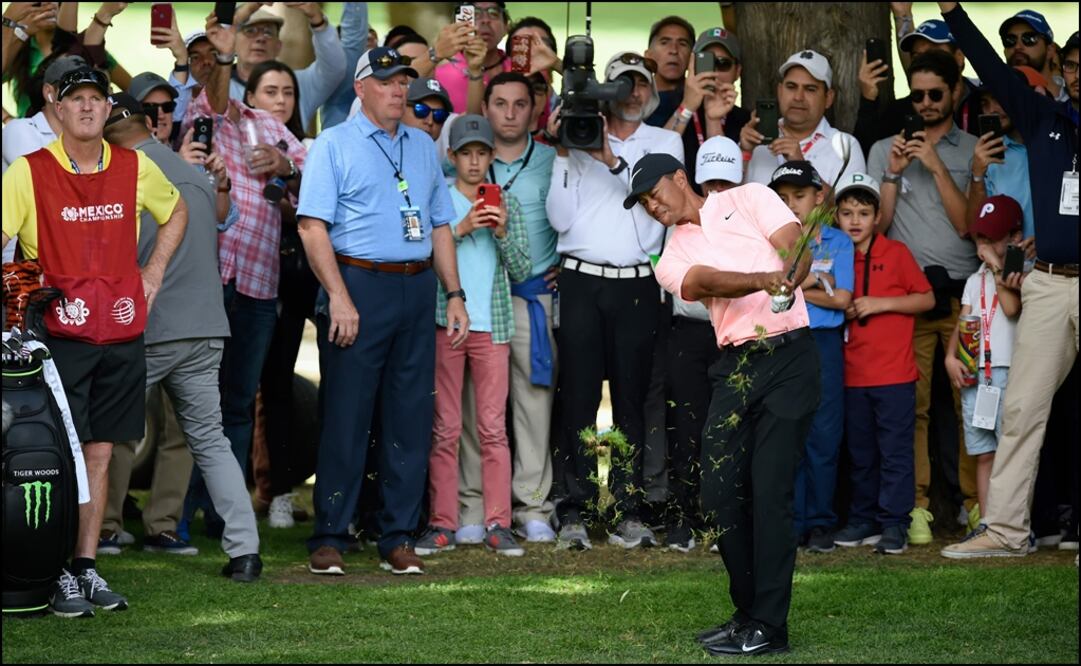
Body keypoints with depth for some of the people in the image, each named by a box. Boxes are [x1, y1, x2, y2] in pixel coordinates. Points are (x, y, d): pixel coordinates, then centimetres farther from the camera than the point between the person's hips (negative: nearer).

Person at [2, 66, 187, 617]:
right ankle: (60, 575, -1)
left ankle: (87, 566, 14)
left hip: (122, 332, 4)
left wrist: (155, 270, 15)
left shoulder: (135, 168, 7)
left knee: (100, 452, 7)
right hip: (60, 332, -4)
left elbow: (176, 211, 26)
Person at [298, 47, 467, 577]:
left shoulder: (423, 146, 17)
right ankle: (329, 537, 1)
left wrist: (454, 295, 10)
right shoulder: (334, 145, 0)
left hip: (417, 290, 5)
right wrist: (339, 296, -17)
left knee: (412, 414, 5)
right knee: (346, 414, -4)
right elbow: (313, 227, -8)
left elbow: (440, 225, 19)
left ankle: (399, 537, 11)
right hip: (359, 284, -5)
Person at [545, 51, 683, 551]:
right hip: (581, 282, 0)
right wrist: (562, 155, -4)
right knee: (578, 395, -3)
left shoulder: (665, 141, 13)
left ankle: (628, 514, 2)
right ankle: (575, 514, -1)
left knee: (632, 397, 0)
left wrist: (613, 160, -14)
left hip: (636, 284, 0)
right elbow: (560, 218, 3)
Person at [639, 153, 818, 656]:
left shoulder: (749, 200, 9)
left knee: (770, 492, -9)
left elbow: (796, 249, -5)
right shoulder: (672, 260, 14)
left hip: (788, 355, -5)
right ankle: (748, 612, 17)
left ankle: (768, 626, -6)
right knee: (720, 494, 1)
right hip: (735, 368, 5)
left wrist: (788, 283, -28)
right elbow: (708, 281, -8)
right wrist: (762, 280, -28)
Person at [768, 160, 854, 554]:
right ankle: (791, 523, 4)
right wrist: (814, 281, -8)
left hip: (823, 344, -1)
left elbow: (842, 299, -3)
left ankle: (821, 524, 6)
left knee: (824, 436, -1)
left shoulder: (838, 242, 7)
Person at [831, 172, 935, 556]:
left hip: (894, 373, -5)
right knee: (861, 453, 11)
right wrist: (842, 309, -2)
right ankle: (863, 519, 19)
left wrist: (881, 303, -13)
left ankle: (894, 523, -2)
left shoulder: (896, 253, -2)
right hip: (854, 375, 5)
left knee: (895, 451, -4)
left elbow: (926, 299, -4)